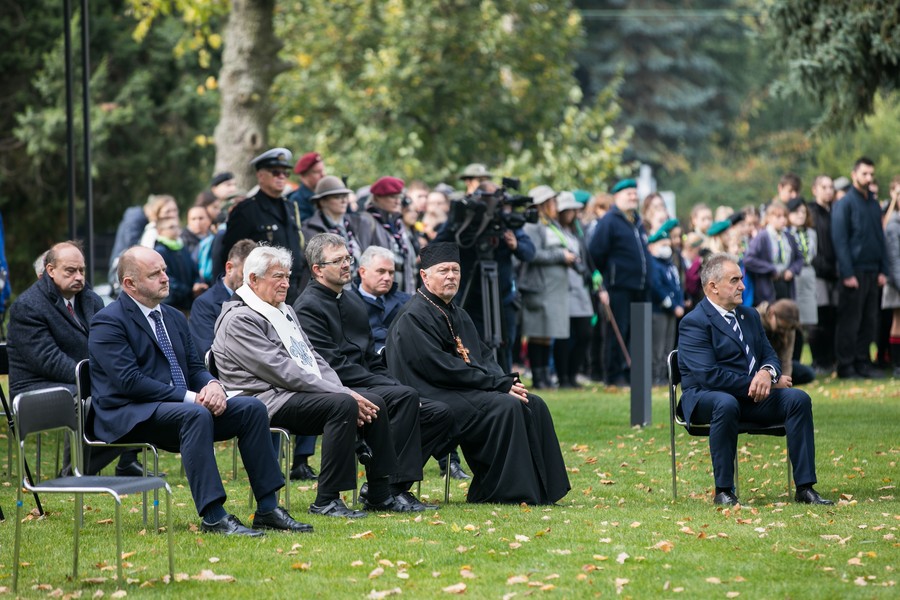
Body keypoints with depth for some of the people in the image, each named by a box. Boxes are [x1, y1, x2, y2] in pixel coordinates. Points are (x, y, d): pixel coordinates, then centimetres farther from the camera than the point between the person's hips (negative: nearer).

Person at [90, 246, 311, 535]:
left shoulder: (174, 318, 18)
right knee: (196, 414, -36)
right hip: (131, 417, -8)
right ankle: (213, 517, -39)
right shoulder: (108, 323, -8)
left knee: (252, 408, -9)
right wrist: (189, 397, -21)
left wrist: (213, 385, -8)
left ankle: (267, 508, -11)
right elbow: (129, 381, -18)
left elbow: (195, 368, 18)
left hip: (182, 405, 8)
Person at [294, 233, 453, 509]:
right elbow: (333, 366, -16)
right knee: (405, 396, -31)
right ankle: (391, 486, -27)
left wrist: (395, 384, 2)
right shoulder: (308, 307, -7)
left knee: (440, 413, -6)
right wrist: (393, 387, -18)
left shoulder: (353, 301, 21)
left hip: (369, 386, 9)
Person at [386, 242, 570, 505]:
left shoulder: (459, 316, 20)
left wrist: (506, 382, -7)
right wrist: (500, 384, -17)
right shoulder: (412, 318, -10)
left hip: (469, 392, 9)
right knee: (505, 407, -27)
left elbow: (485, 358, 17)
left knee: (533, 405, -7)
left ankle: (539, 490, -7)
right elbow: (443, 368, -18)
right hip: (437, 397, -9)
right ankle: (510, 492, -22)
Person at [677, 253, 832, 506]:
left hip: (752, 398, 7)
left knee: (798, 398, -17)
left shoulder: (749, 315, 17)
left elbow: (769, 355, 13)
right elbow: (709, 375, -19)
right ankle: (723, 492, -31)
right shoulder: (694, 323, -9)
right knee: (726, 404, -41)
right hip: (704, 397, -7)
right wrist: (755, 383, -17)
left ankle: (805, 487, -18)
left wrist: (768, 373, -14)